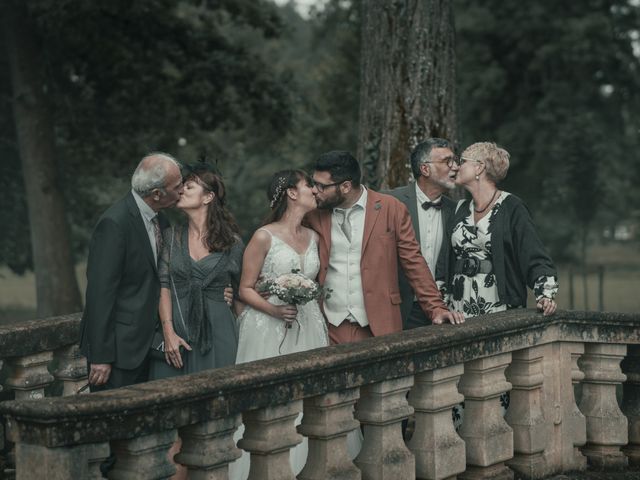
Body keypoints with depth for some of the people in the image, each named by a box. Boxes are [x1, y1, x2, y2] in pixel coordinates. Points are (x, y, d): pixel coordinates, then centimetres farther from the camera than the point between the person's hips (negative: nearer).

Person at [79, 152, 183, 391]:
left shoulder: (159, 220, 8)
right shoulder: (114, 223, -18)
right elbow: (100, 292, -20)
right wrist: (101, 357, -20)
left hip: (145, 343, 8)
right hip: (118, 346, -8)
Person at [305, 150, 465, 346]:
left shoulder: (391, 209, -1)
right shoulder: (314, 215, 5)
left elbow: (414, 263, 1)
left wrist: (436, 308, -4)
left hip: (378, 327, -2)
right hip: (329, 328, 2)